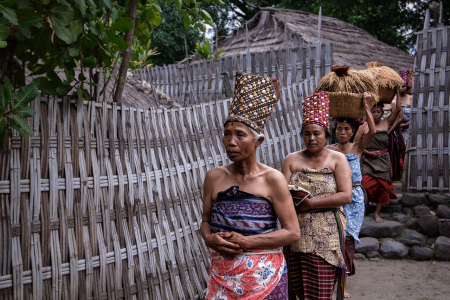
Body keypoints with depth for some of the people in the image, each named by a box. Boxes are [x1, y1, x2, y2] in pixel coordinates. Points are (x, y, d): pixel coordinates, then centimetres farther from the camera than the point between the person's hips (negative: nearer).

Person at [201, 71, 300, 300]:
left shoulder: (272, 179, -9)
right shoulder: (214, 177, 1)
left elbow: (293, 232, -10)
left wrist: (246, 242, -17)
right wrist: (209, 238, -12)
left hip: (263, 275, -2)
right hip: (222, 275, 3)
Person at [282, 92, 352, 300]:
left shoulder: (337, 159, 3)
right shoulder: (291, 160, 8)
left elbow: (346, 196, -9)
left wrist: (311, 203, -14)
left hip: (326, 235, -2)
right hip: (297, 234, 2)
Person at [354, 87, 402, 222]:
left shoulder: (386, 124, 8)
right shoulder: (364, 127, 1)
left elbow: (398, 109, 3)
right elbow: (355, 143, 1)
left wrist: (397, 93, 3)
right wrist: (368, 152, -8)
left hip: (383, 160, 3)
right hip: (367, 161, -3)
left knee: (383, 186, 0)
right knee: (366, 185, -14)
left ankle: (376, 213, 11)